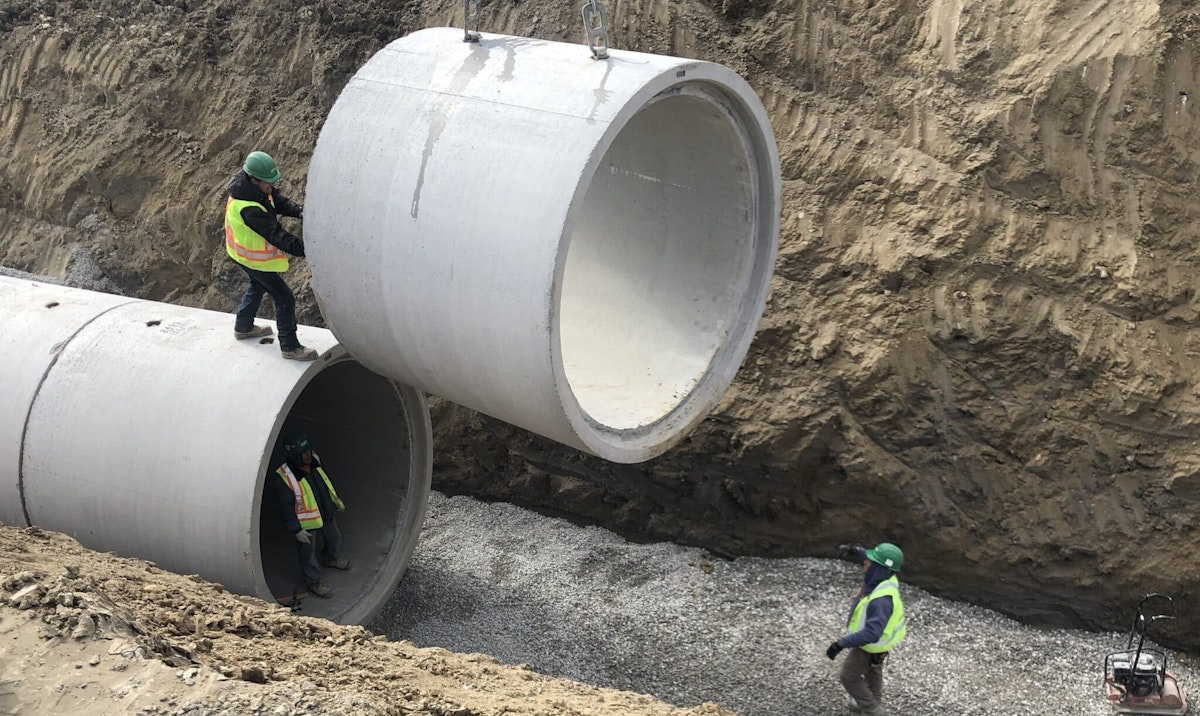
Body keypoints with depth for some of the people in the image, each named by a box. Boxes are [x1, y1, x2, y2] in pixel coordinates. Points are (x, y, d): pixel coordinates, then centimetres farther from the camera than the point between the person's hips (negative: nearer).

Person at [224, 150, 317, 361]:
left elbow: (279, 201, -6)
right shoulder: (248, 209, -41)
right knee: (284, 298, -1)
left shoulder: (257, 189, -13)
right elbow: (276, 235, -41)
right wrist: (305, 249, -45)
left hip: (244, 252, 10)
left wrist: (299, 211, -27)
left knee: (258, 286, 33)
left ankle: (243, 327, 52)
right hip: (254, 259, -10)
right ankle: (290, 347, 10)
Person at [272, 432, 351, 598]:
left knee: (335, 539, 29)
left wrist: (336, 501, 21)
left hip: (326, 514, 7)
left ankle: (330, 558, 60)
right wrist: (296, 530, -21)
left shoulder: (314, 461, -11)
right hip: (306, 524, -7)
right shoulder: (284, 478, -32)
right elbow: (285, 508, -24)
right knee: (308, 552, 14)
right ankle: (313, 582, 36)